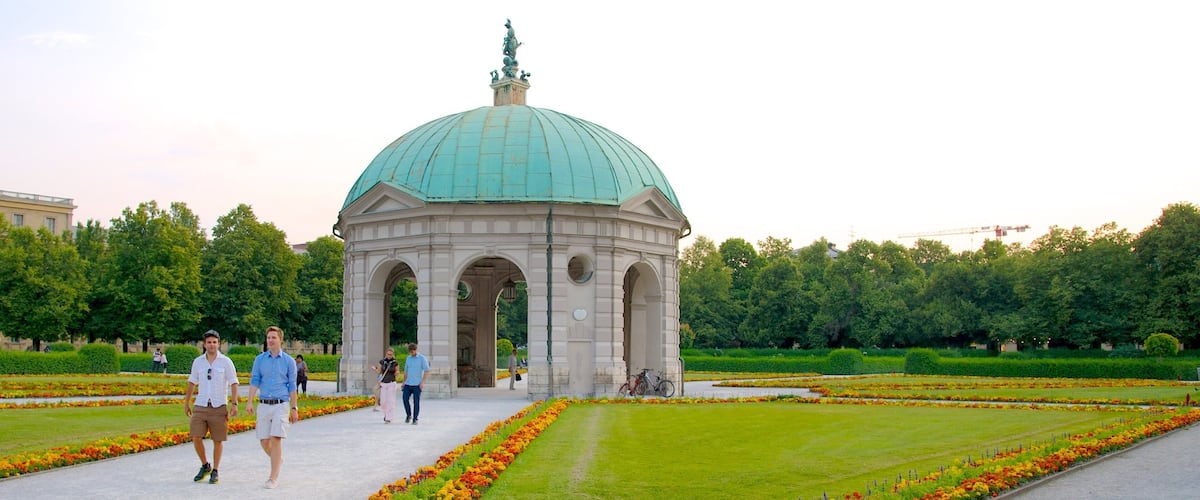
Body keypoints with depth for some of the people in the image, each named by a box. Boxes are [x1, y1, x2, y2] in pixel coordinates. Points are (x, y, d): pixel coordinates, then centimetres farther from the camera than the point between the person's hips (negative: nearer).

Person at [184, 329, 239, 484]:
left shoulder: (226, 362, -2)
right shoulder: (198, 361, 7)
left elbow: (233, 383, -2)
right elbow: (192, 382, 17)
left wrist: (234, 404, -10)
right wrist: (187, 402, 17)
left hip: (219, 407, -2)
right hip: (200, 406, 2)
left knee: (218, 441, 2)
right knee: (196, 438, -6)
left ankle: (214, 472, 15)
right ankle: (205, 466, 15)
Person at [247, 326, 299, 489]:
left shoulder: (289, 361, 3)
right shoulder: (259, 359, 8)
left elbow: (292, 386, 5)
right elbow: (255, 381, 4)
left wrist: (294, 408, 2)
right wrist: (250, 402, -9)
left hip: (281, 404, -3)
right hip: (263, 405, 3)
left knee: (276, 439, -12)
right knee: (264, 441, 4)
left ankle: (274, 478, -8)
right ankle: (277, 459, 36)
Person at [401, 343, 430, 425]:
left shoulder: (422, 358, -5)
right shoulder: (408, 358, 12)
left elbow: (426, 370, -8)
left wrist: (422, 382, -14)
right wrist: (403, 382, 15)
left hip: (417, 384, -5)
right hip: (408, 384, 5)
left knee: (416, 402, -3)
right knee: (405, 399, -4)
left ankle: (415, 419, 4)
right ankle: (408, 415, 15)